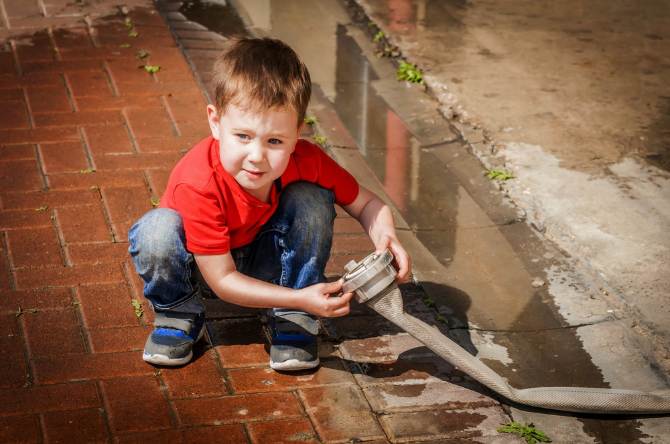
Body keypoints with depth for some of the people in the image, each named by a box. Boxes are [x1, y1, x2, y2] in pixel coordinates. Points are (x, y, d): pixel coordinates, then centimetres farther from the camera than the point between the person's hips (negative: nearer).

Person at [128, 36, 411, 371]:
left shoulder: (307, 163, -27)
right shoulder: (197, 184, -38)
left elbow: (366, 203, -12)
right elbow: (222, 280, -32)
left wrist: (386, 237, -37)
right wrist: (300, 298, -42)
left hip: (264, 263, 3)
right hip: (200, 264, -3)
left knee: (311, 201, -24)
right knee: (158, 229, -35)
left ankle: (293, 323, -9)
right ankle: (177, 315, -5)